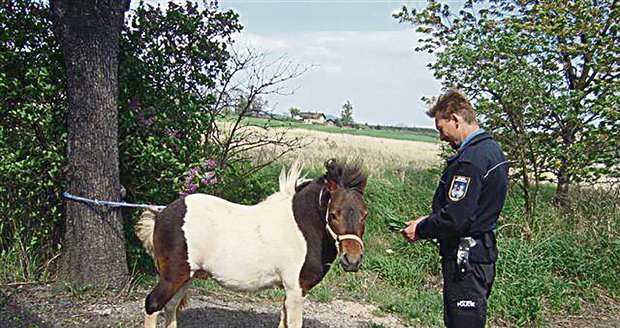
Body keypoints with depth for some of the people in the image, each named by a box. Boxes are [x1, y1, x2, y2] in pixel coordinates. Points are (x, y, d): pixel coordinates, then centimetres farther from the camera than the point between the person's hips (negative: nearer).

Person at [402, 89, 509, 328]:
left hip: (465, 259, -10)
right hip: (483, 254, 10)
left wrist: (421, 229, -8)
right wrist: (430, 221, 12)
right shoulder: (492, 149, 11)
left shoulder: (470, 160, -22)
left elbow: (454, 220, -26)